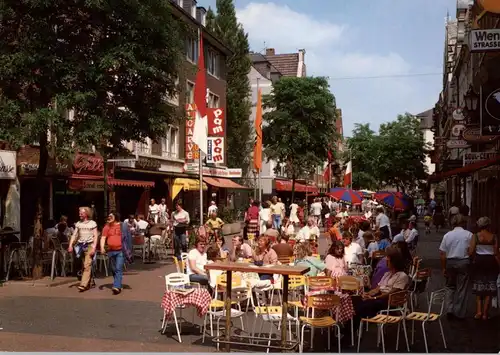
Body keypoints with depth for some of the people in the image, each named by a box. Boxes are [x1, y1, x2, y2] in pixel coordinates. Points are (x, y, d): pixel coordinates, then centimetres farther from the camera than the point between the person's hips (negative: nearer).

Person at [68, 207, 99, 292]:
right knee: (85, 266, 8)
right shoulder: (78, 223, 10)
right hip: (81, 246, 5)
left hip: (89, 245, -4)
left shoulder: (92, 223, 0)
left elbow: (95, 236, -3)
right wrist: (70, 245, -6)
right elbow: (74, 235, 7)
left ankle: (83, 285, -18)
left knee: (87, 265, -13)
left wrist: (94, 248, -13)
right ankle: (90, 282, 19)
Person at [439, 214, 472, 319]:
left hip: (450, 262, 2)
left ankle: (449, 309, 10)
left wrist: (443, 268, 8)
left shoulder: (447, 235, 1)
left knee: (450, 286, 19)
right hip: (464, 262, -2)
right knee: (462, 287, 8)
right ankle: (459, 312, 15)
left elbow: (442, 253, 1)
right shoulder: (469, 235, -5)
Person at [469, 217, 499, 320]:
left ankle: (479, 311, 5)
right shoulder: (494, 237, -5)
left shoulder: (475, 236, -8)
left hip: (479, 261, 0)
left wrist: (472, 260, 5)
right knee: (489, 288, 11)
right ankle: (485, 313, 11)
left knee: (479, 288, 16)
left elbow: (471, 252, -13)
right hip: (491, 262, 0)